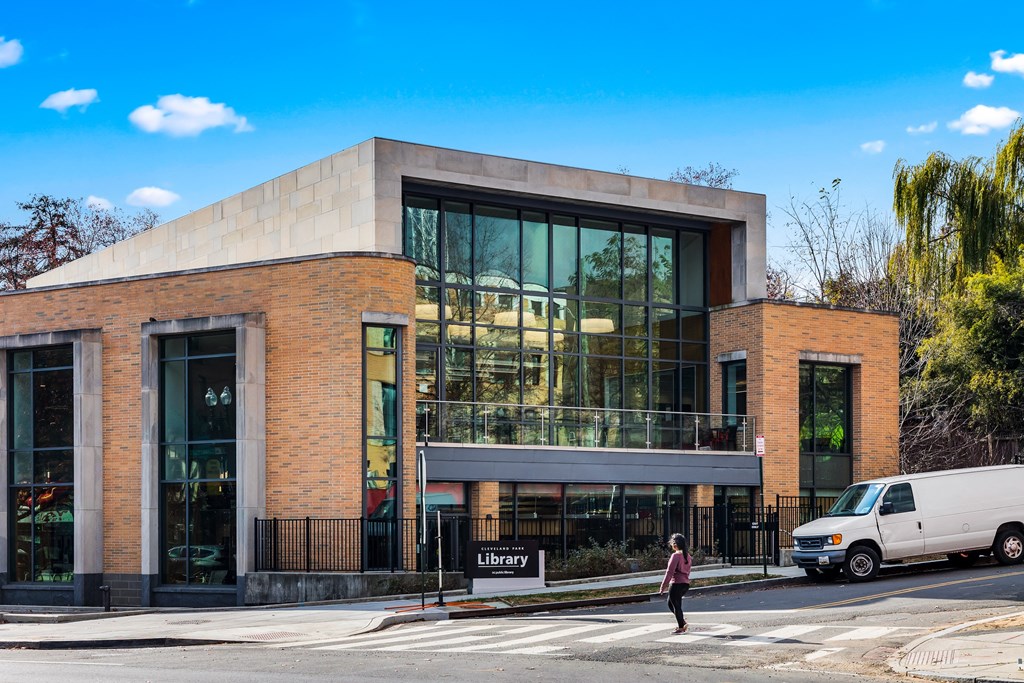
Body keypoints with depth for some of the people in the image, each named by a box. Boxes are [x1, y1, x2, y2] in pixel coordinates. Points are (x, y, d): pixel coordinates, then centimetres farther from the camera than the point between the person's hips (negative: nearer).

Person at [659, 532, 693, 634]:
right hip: (686, 584, 9)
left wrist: (663, 587, -13)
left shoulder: (675, 556, -16)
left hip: (676, 584, -8)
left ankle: (681, 627, 8)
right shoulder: (687, 556, 10)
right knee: (670, 603, 21)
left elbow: (669, 573, -17)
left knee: (676, 605, 3)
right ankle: (682, 621, 15)